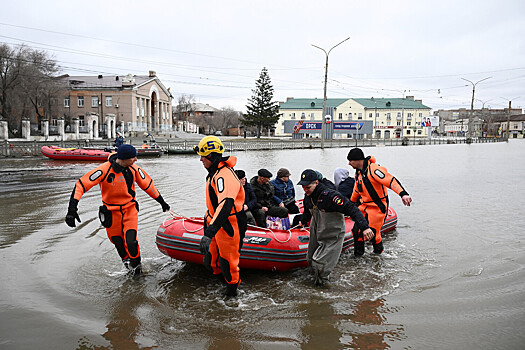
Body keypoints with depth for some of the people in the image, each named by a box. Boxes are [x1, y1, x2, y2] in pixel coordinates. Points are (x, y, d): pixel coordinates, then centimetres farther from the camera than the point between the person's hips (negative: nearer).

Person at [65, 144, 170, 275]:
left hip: (130, 209, 1)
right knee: (118, 243, 10)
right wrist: (72, 208, -32)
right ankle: (126, 261, 42)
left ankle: (136, 265, 14)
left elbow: (147, 184, 5)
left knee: (131, 242, -14)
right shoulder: (104, 170, -24)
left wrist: (161, 201, 14)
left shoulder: (134, 169, -11)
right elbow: (81, 185, -24)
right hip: (111, 212, -1)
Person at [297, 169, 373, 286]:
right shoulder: (308, 196, -5)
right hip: (316, 234, 7)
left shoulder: (329, 196, -30)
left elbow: (351, 209, -32)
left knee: (319, 264, -7)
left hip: (332, 237, -7)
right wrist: (303, 221, 40)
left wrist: (364, 227, -42)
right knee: (311, 261, 17)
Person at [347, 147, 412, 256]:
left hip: (378, 207, -8)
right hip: (364, 206, 8)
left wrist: (403, 194, -46)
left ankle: (379, 252, 24)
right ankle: (358, 254, 20)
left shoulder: (373, 169, -22)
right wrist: (351, 202, 37)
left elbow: (391, 181, -32)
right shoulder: (358, 172, 8)